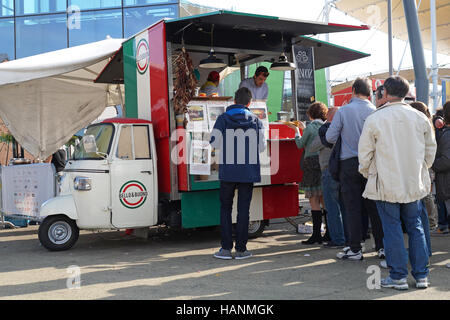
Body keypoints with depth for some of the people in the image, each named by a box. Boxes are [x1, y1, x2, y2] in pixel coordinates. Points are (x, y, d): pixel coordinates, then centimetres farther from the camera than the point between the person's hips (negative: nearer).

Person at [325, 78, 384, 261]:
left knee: (352, 207, 3)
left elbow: (330, 137, -5)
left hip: (349, 163, -2)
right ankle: (381, 247, 13)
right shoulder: (375, 112, -1)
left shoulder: (343, 111, -7)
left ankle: (355, 249, 6)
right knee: (374, 206, 9)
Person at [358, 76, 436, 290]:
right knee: (415, 227, 13)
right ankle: (421, 275, 17)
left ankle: (398, 276, 9)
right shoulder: (420, 118, 2)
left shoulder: (374, 119, -10)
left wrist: (367, 173, 14)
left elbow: (364, 153, -4)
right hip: (414, 183, 4)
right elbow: (431, 149, 11)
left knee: (392, 229, 3)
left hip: (386, 184, -4)